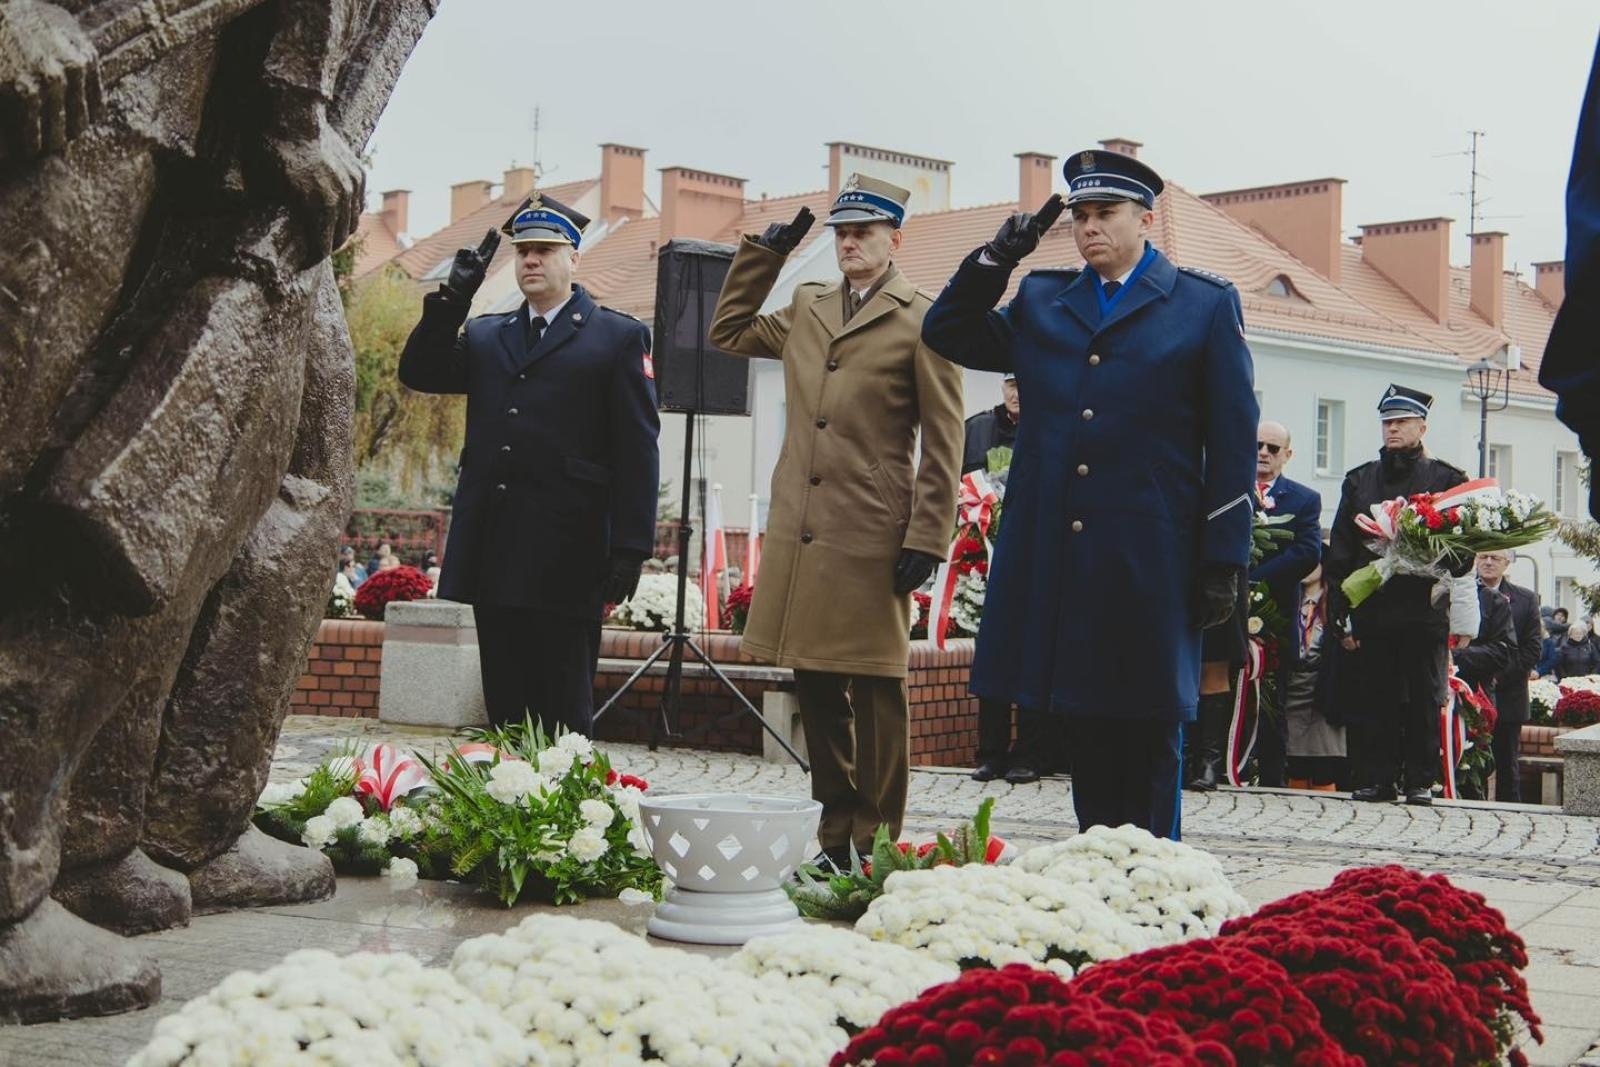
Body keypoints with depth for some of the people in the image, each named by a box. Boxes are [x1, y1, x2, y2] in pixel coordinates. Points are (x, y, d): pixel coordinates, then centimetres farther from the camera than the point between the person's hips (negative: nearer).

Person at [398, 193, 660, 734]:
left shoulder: (619, 337, 3)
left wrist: (629, 549, -10)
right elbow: (419, 374, 8)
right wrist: (451, 299, -2)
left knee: (562, 717, -2)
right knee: (504, 712, 9)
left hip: (564, 561, -5)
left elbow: (637, 451, -2)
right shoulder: (485, 336, 19)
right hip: (494, 557, 5)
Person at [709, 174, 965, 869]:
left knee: (875, 692, -2)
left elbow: (943, 442, -4)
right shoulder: (804, 308, 17)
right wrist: (763, 254, 21)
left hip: (871, 538, -6)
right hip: (799, 533, 6)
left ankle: (878, 847, 5)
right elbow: (729, 333, 31)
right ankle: (835, 838, 19)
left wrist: (927, 539, -10)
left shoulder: (922, 321, -2)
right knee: (817, 690, 10)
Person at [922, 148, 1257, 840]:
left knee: (1149, 739, 2)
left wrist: (1224, 562, -4)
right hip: (1054, 565, 4)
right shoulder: (1040, 302, 15)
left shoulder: (1207, 305, 4)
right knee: (1084, 735, 8)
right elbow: (946, 335, 22)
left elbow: (1233, 444, 1)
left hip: (1151, 567, -3)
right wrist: (997, 258, 8)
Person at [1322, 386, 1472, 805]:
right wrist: (1340, 615, 1)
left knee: (1424, 699, 2)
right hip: (1370, 609, 2)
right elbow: (1339, 553, 8)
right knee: (1372, 698, 2)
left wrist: (1442, 573, -18)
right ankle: (1375, 779, 8)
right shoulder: (1359, 480, 13)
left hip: (1424, 610, -2)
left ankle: (1421, 781, 8)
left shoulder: (1446, 479, 7)